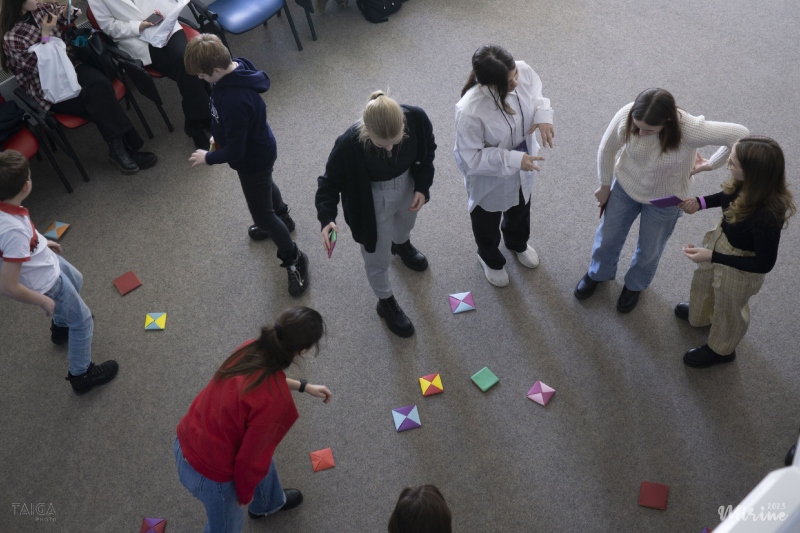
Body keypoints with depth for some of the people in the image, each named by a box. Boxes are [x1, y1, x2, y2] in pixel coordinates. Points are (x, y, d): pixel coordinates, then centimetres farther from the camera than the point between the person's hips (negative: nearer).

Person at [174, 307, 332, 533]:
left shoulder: (251, 349, -15)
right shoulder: (273, 400, -37)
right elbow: (250, 457, -22)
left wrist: (303, 386, 15)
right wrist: (245, 495, -3)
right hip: (208, 471, -8)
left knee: (265, 462, 35)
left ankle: (268, 503, 67)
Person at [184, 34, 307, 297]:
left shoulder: (235, 101, -43)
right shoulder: (235, 68, -15)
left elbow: (234, 152, -32)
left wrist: (208, 157, -14)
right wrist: (219, 135, 11)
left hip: (253, 158, -9)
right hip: (259, 148, 9)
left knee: (262, 216, 7)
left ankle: (294, 259, 27)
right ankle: (282, 218, 64)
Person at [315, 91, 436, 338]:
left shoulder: (416, 118, -31)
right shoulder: (349, 145, -38)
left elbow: (428, 149, -7)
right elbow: (330, 182, -20)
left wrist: (422, 186, -14)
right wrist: (327, 218, -35)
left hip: (408, 187, 4)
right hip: (373, 202, -3)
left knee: (405, 226, 37)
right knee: (378, 259, 17)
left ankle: (401, 245, 75)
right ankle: (386, 303, 48)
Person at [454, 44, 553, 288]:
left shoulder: (523, 70, -26)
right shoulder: (470, 111, -42)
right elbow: (471, 158, -29)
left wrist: (543, 115, -23)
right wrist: (512, 160, -36)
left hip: (522, 169, 6)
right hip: (490, 178, -5)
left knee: (520, 210, 36)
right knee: (487, 222, 27)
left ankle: (518, 243, 71)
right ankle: (490, 259, 62)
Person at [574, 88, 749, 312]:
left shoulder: (691, 131, -39)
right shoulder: (626, 116, -32)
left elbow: (740, 134, -26)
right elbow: (607, 149, -13)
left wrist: (711, 164, -15)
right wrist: (605, 186, 0)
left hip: (663, 200, -2)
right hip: (625, 186, 2)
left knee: (649, 250, 20)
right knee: (607, 237, 22)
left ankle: (635, 285, 54)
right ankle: (598, 273, 55)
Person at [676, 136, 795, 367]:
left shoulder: (767, 217, -42)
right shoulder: (751, 184, -22)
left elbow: (764, 264, -28)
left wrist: (712, 257, -32)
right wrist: (701, 201, -12)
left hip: (739, 268, -7)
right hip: (721, 240, 7)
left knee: (728, 308, 23)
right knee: (704, 280, 35)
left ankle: (721, 350, 55)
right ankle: (702, 314, 69)